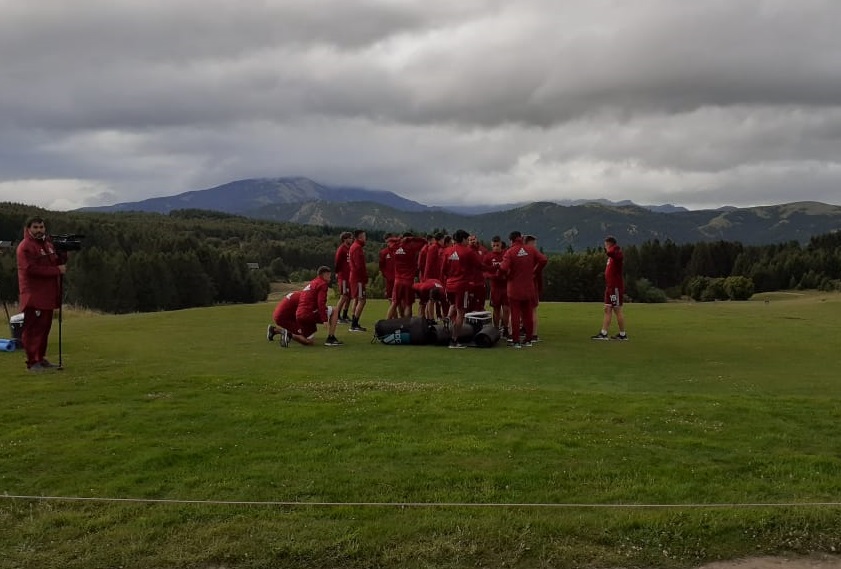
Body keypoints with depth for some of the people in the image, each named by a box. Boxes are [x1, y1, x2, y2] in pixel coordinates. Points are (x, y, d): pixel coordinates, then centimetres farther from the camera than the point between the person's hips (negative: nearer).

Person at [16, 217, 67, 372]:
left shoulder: (48, 243, 15)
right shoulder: (25, 247, -10)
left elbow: (58, 262, 18)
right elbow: (32, 269, -20)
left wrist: (62, 253, -3)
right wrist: (57, 270, -19)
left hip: (48, 294, 8)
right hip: (34, 295, -8)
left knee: (45, 327, 12)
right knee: (33, 328, -6)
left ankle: (41, 358, 21)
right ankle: (32, 362, -3)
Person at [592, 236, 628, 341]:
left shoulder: (618, 254, -15)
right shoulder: (611, 256, 14)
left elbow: (611, 252, -34)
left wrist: (609, 249, -16)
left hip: (616, 287, -9)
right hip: (610, 287, 9)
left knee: (617, 310, -3)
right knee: (607, 310, 6)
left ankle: (623, 334, 6)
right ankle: (603, 334, 6)